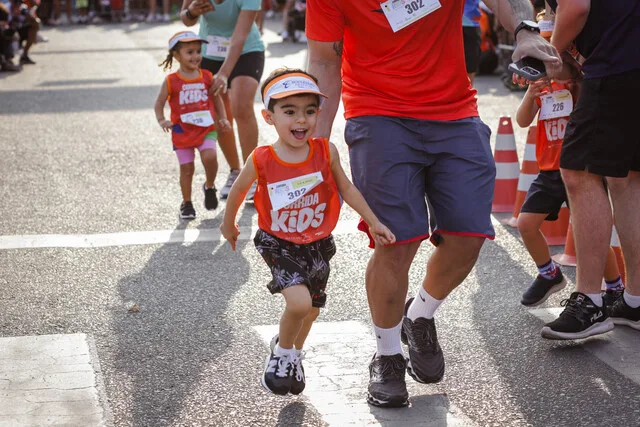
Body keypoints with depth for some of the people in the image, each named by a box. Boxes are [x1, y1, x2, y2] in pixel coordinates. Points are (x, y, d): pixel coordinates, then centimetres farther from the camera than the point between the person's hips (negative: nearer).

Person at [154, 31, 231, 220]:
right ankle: (186, 203, 21)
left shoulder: (207, 77, 1)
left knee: (210, 157, -22)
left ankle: (209, 186, 6)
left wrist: (223, 119, 5)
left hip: (206, 128, 1)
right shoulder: (171, 81, -6)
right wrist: (162, 121, -15)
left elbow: (217, 99, 14)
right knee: (186, 168, 5)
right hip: (182, 131, -1)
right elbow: (159, 103, 1)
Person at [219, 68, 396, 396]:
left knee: (311, 310, 17)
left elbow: (346, 188, 2)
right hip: (278, 243, -3)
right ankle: (282, 352, 7)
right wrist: (228, 225, 15)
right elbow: (239, 190, 1)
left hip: (318, 243, 4)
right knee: (299, 302, -23)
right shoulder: (261, 160, -19)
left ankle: (293, 356, 47)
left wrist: (374, 222, 0)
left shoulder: (326, 152, -13)